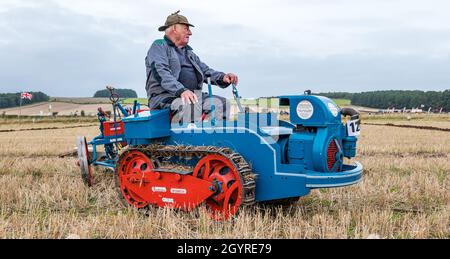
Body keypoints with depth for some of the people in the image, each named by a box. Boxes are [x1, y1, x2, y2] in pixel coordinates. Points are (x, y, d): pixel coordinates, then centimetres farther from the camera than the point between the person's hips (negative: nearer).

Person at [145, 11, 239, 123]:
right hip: (165, 96, -7)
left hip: (193, 95, 7)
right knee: (190, 105, -37)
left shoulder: (189, 52, 29)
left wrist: (222, 77, 0)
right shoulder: (159, 46, 3)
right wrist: (181, 90, -31)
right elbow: (162, 73, -15)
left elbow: (205, 70, 23)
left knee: (222, 103, -12)